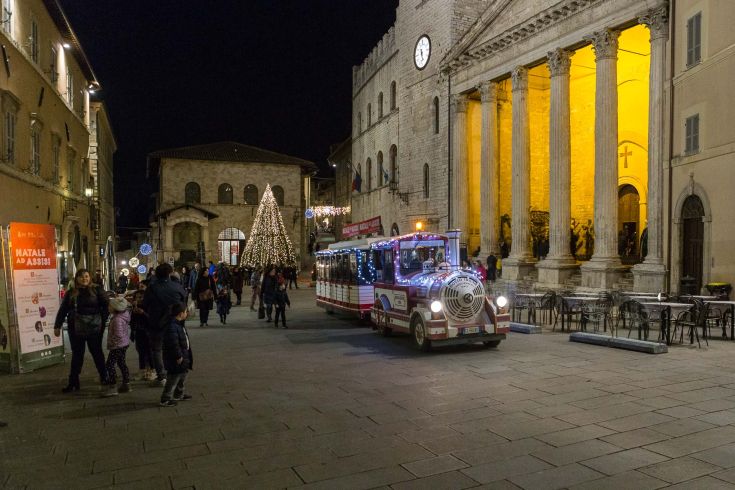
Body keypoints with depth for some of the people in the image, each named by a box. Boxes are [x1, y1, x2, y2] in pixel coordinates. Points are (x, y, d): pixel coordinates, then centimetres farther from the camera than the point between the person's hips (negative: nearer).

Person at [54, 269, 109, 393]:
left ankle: (104, 377, 25)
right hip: (76, 329, 2)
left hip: (94, 328, -1)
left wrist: (103, 320, -11)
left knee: (97, 353, 11)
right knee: (77, 355, 7)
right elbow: (62, 310, 6)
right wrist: (57, 326, 5)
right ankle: (73, 382, 13)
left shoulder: (97, 291, -2)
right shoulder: (70, 293, 4)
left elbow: (106, 306, -4)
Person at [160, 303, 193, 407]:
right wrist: (178, 356, -21)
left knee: (182, 376, 23)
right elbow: (173, 344, -28)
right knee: (173, 379, -2)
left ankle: (179, 395, 38)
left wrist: (185, 356, 19)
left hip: (183, 356, 11)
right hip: (175, 359, -11)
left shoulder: (179, 324, 9)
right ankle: (165, 399, 9)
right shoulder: (172, 326, -26)